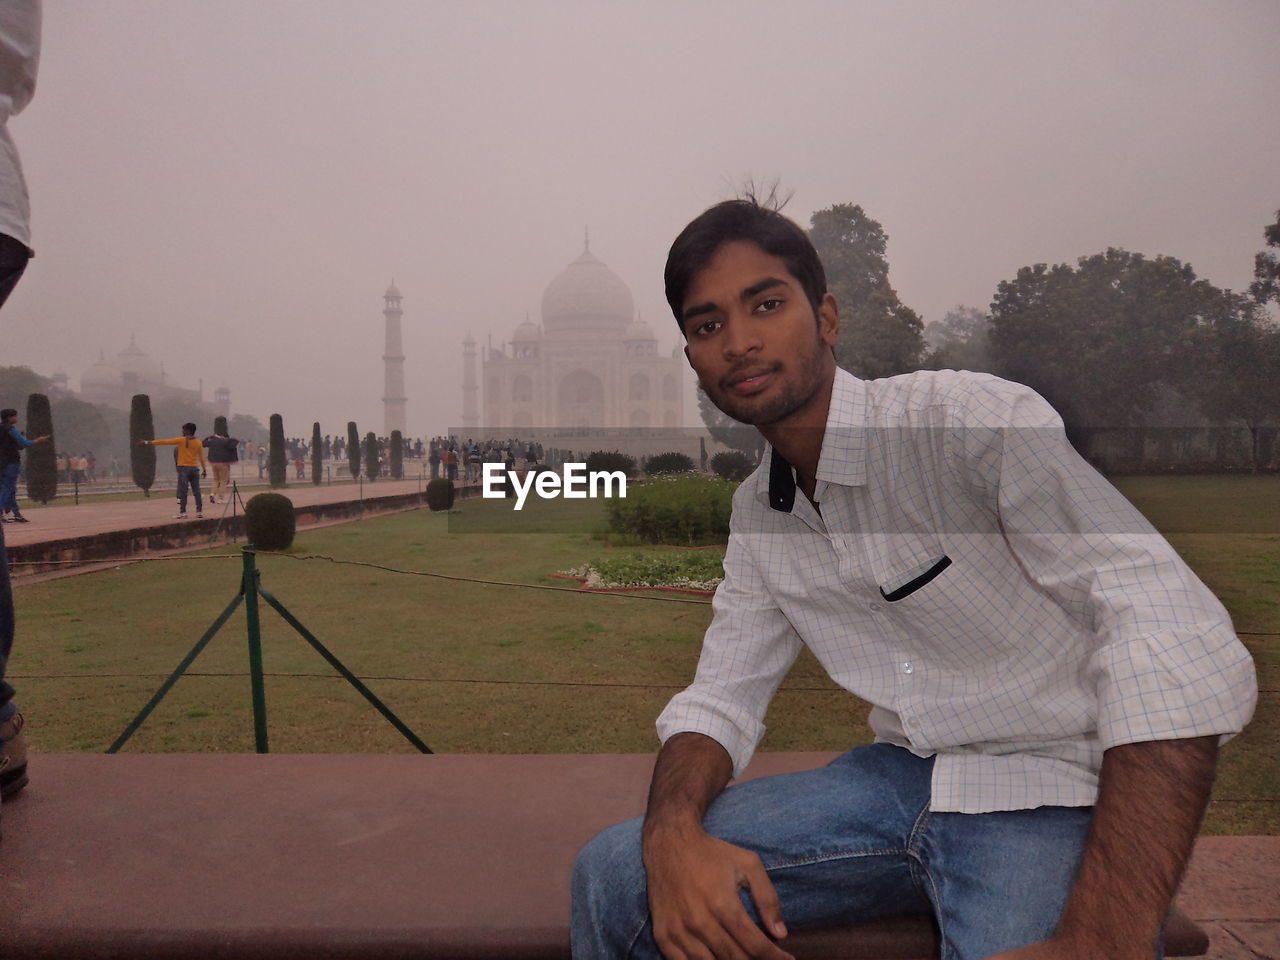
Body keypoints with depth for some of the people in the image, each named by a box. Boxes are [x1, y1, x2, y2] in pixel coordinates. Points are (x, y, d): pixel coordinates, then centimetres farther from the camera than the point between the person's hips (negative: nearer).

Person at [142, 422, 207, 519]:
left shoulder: (181, 440, -4)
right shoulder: (198, 443, 4)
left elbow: (164, 442, -2)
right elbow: (201, 457, 5)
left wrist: (148, 442, 3)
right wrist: (204, 469, 11)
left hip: (183, 468, -3)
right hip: (194, 468, 3)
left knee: (182, 491, -2)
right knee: (196, 491, 7)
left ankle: (182, 512, -4)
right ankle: (199, 511, 7)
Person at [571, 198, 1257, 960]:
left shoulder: (975, 420, -17)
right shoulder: (755, 513, 5)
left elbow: (1180, 641, -26)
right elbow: (721, 700, 6)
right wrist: (671, 832, -16)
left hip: (1047, 791, -4)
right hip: (897, 779, 5)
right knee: (612, 876, -7)